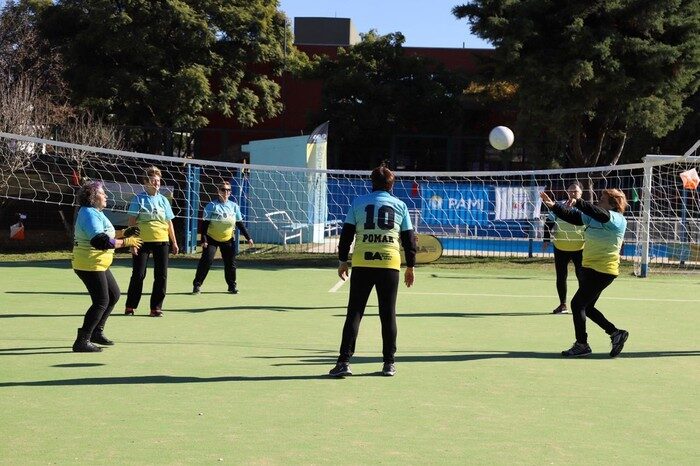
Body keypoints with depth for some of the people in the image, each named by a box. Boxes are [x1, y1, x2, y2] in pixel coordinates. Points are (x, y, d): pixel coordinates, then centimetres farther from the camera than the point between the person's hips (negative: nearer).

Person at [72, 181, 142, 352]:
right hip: (90, 265, -11)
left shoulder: (94, 213, 14)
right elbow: (101, 241, -29)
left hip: (98, 265, 11)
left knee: (114, 295, 19)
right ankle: (82, 341, -8)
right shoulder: (90, 214, -19)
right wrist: (125, 242, -24)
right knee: (101, 302, -10)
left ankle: (97, 332, 28)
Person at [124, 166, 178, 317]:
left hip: (161, 242, 4)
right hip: (142, 241, -4)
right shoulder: (139, 199, -1)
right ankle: (130, 306, 12)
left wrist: (174, 242, 11)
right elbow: (132, 222, -4)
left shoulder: (163, 200, 11)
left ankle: (156, 307, 10)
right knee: (138, 275, 0)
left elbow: (169, 222, 14)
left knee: (161, 276, 2)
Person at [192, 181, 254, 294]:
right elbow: (205, 224, -11)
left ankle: (232, 286, 19)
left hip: (228, 239, 4)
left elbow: (240, 224, 7)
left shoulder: (234, 206, 1)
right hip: (212, 238, -4)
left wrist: (248, 238, 3)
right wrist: (203, 240, -19)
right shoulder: (212, 205, -10)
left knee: (230, 263, 4)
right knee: (206, 261, -12)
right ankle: (197, 285, -5)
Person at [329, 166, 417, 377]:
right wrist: (410, 266, 17)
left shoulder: (358, 202, 7)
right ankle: (389, 363, 12)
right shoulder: (400, 205, 9)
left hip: (362, 263, 0)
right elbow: (409, 238, 10)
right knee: (388, 314, 9)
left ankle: (344, 362, -4)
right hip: (390, 263, 0)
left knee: (354, 312, 2)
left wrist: (342, 261, 13)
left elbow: (346, 233, 6)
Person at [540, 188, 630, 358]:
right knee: (586, 307, 14)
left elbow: (599, 214, -34)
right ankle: (616, 333, 22)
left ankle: (582, 345, 5)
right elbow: (571, 217, 11)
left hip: (602, 271, -9)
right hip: (589, 268, 9)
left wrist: (578, 203, -40)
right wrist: (553, 206, 0)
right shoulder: (593, 218, 10)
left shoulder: (618, 220, -14)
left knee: (577, 304, -6)